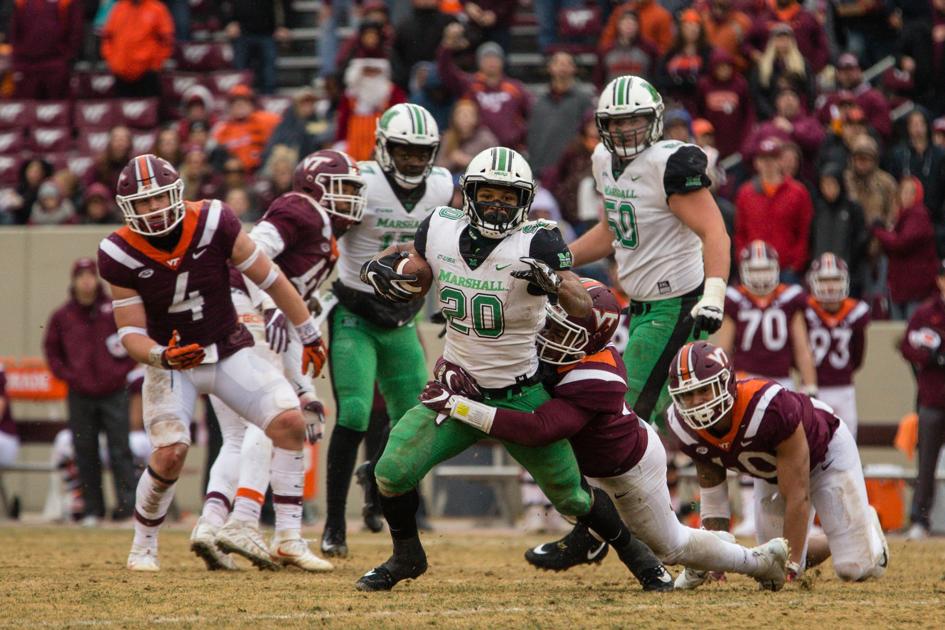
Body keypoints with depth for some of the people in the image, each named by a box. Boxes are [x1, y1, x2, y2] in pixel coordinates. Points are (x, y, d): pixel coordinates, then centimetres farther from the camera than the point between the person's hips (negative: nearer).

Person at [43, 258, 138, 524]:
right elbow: (51, 349, 15)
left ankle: (127, 505, -8)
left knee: (120, 450, -6)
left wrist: (123, 369, -2)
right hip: (80, 396, 2)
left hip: (113, 392, -2)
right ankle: (93, 510, 9)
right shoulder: (62, 316, 5)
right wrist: (65, 373, 2)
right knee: (85, 454, 4)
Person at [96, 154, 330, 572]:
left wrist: (309, 334, 3)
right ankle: (143, 547, 7)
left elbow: (269, 278, -5)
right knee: (169, 454, -19)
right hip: (169, 361, -2)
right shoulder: (121, 254, -17)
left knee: (290, 422, -15)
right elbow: (130, 333, -12)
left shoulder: (214, 223, -17)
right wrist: (162, 357, -35)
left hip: (229, 351, 2)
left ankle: (288, 540, -6)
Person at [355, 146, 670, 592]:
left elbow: (583, 309, -26)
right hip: (457, 387, 3)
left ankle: (635, 553, 31)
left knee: (569, 496, 3)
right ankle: (406, 557, 18)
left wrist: (552, 280, -47)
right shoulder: (441, 229, -8)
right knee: (393, 472, -10)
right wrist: (379, 268, -10)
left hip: (521, 396, -3)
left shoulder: (535, 243, -20)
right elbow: (406, 256, 13)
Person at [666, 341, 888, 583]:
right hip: (770, 471, 5)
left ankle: (867, 526, 28)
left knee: (854, 569, -7)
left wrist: (790, 565, -33)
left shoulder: (771, 408, -43)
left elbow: (797, 495, -36)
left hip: (825, 452, -5)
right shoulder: (686, 427, -25)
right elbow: (712, 497, -10)